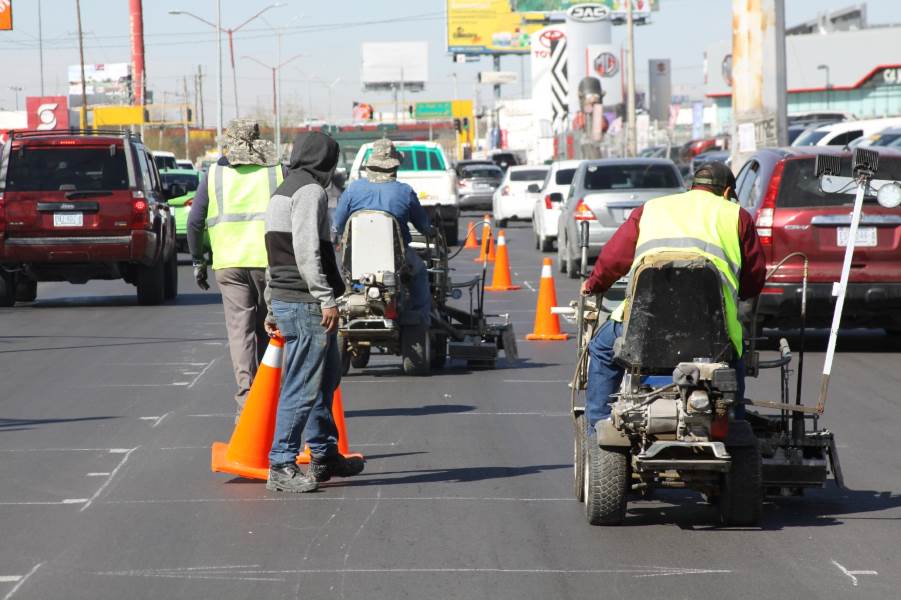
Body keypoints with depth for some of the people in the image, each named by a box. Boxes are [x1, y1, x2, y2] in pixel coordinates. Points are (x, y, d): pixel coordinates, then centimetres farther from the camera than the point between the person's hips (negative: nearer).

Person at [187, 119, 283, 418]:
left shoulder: (214, 174, 8)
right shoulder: (276, 171, 7)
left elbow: (195, 222, 5)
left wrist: (198, 260, 14)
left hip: (229, 262, 0)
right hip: (270, 261, 0)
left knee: (240, 329, -1)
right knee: (266, 328, 12)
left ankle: (246, 399, -13)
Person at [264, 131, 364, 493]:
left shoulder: (282, 192, 19)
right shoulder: (310, 192, -12)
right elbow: (306, 252, -22)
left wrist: (273, 307, 23)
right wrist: (327, 299, -20)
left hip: (284, 300, 10)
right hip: (305, 304, -10)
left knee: (327, 376, 20)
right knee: (302, 386, -7)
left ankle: (325, 456, 28)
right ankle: (281, 466, -5)